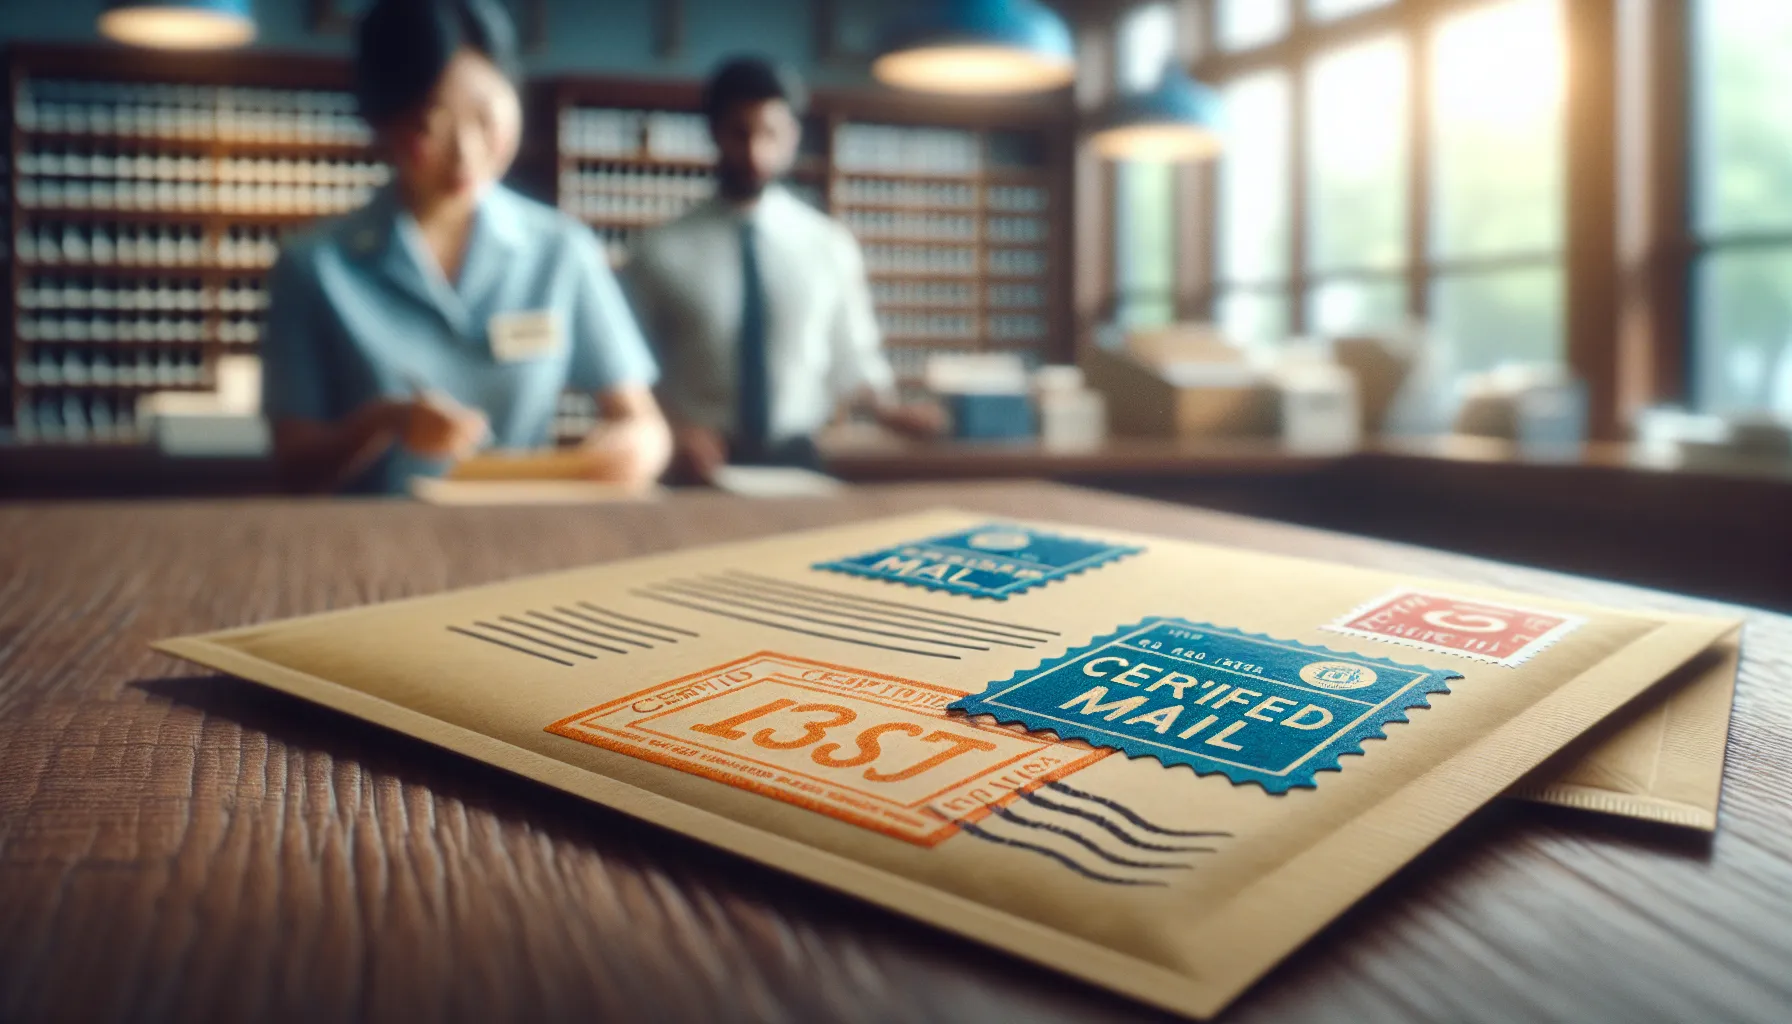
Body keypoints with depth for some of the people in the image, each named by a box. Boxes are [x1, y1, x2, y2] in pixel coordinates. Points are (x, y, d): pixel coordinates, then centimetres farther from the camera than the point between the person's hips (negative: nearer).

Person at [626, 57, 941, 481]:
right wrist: (675, 428, -13)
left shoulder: (829, 243, 1)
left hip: (795, 459, 2)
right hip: (701, 465, -1)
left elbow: (851, 354, 9)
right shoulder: (662, 251, -4)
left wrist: (888, 409, -7)